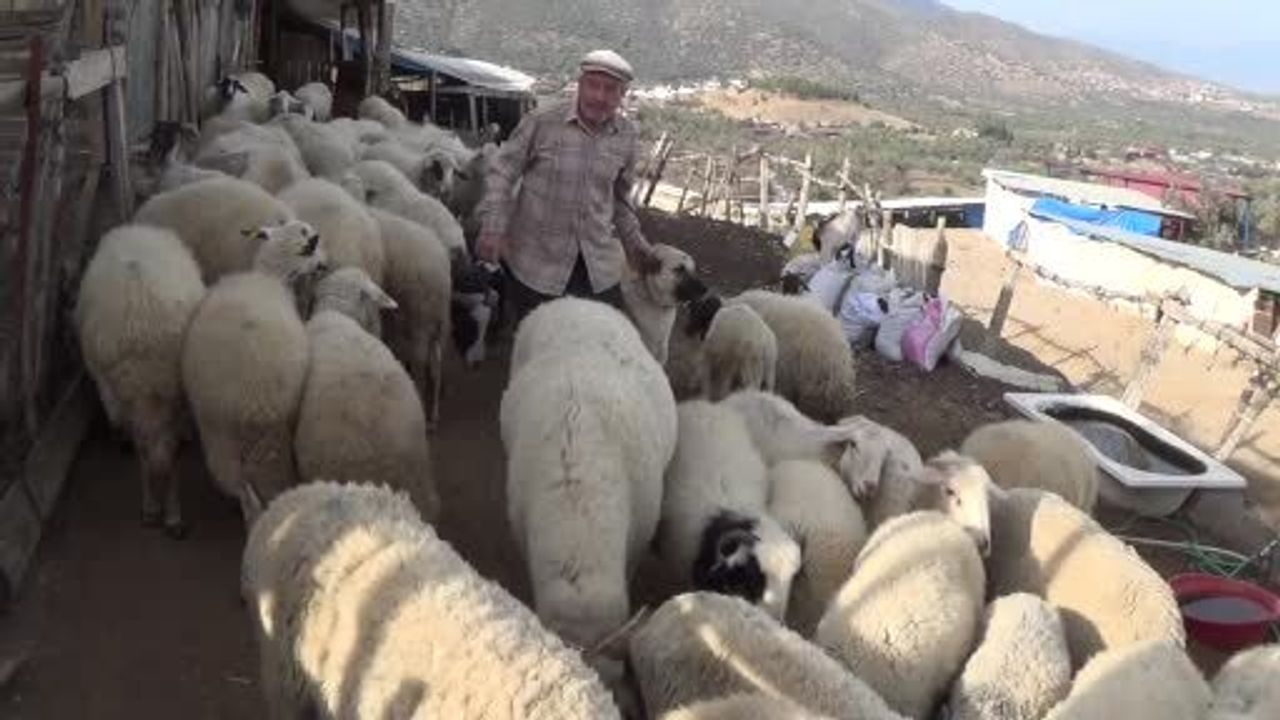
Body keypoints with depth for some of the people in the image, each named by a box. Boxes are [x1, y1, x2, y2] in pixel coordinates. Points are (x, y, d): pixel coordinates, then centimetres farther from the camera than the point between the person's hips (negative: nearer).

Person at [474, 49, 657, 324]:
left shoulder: (628, 136, 2)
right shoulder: (542, 121, -11)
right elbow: (502, 172, -4)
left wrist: (634, 241, 17)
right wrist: (493, 228, -12)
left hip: (599, 266, 3)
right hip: (536, 263, -3)